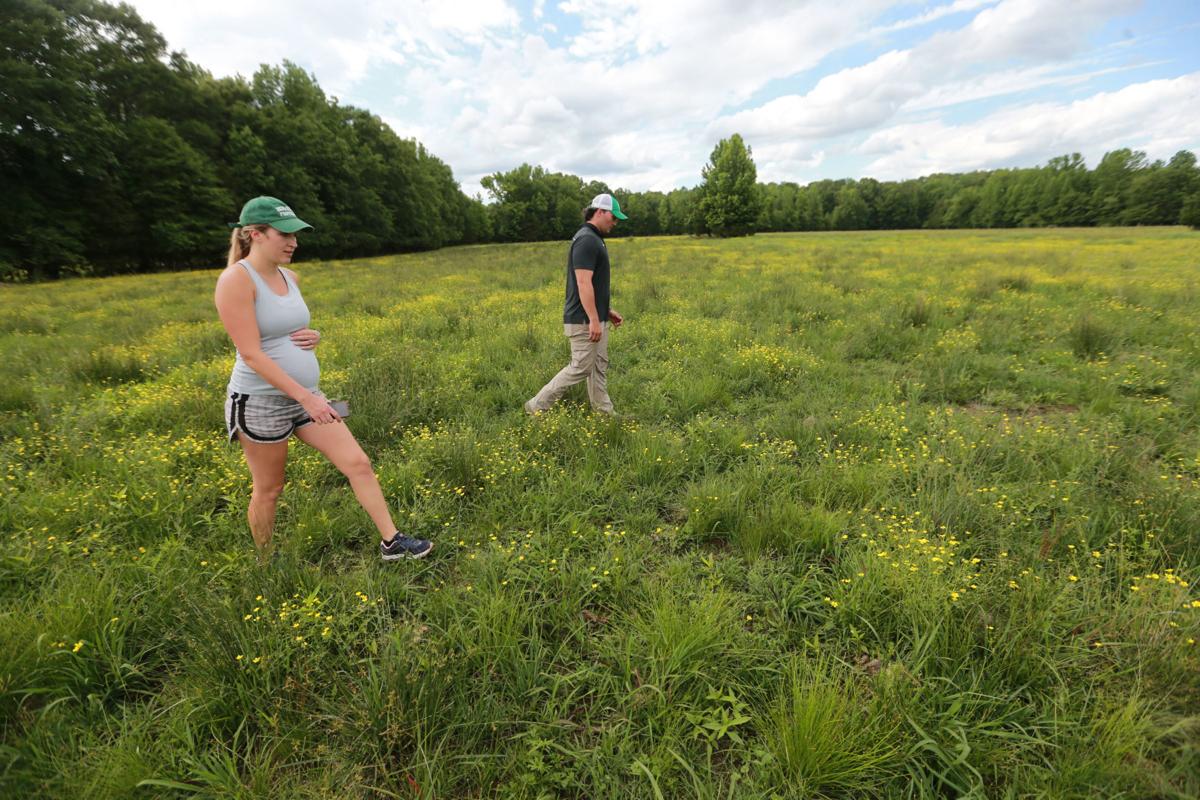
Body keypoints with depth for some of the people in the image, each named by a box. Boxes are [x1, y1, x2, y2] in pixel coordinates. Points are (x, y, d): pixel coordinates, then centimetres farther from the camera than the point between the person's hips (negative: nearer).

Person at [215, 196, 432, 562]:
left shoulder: (290, 277, 7)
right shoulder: (235, 280, -16)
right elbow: (251, 354, -22)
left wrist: (314, 337, -4)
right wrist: (307, 397, -26)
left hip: (305, 396, 7)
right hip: (262, 403, -7)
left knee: (358, 463, 1)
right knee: (268, 491, 10)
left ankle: (391, 542, 12)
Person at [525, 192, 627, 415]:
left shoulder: (593, 239, 16)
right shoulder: (586, 240, -17)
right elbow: (583, 283, -24)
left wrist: (608, 311, 21)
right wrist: (594, 320, -25)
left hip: (595, 318, 10)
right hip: (585, 321, -10)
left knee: (599, 367, 13)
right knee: (580, 368, -4)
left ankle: (604, 413, 21)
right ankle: (537, 406, 6)